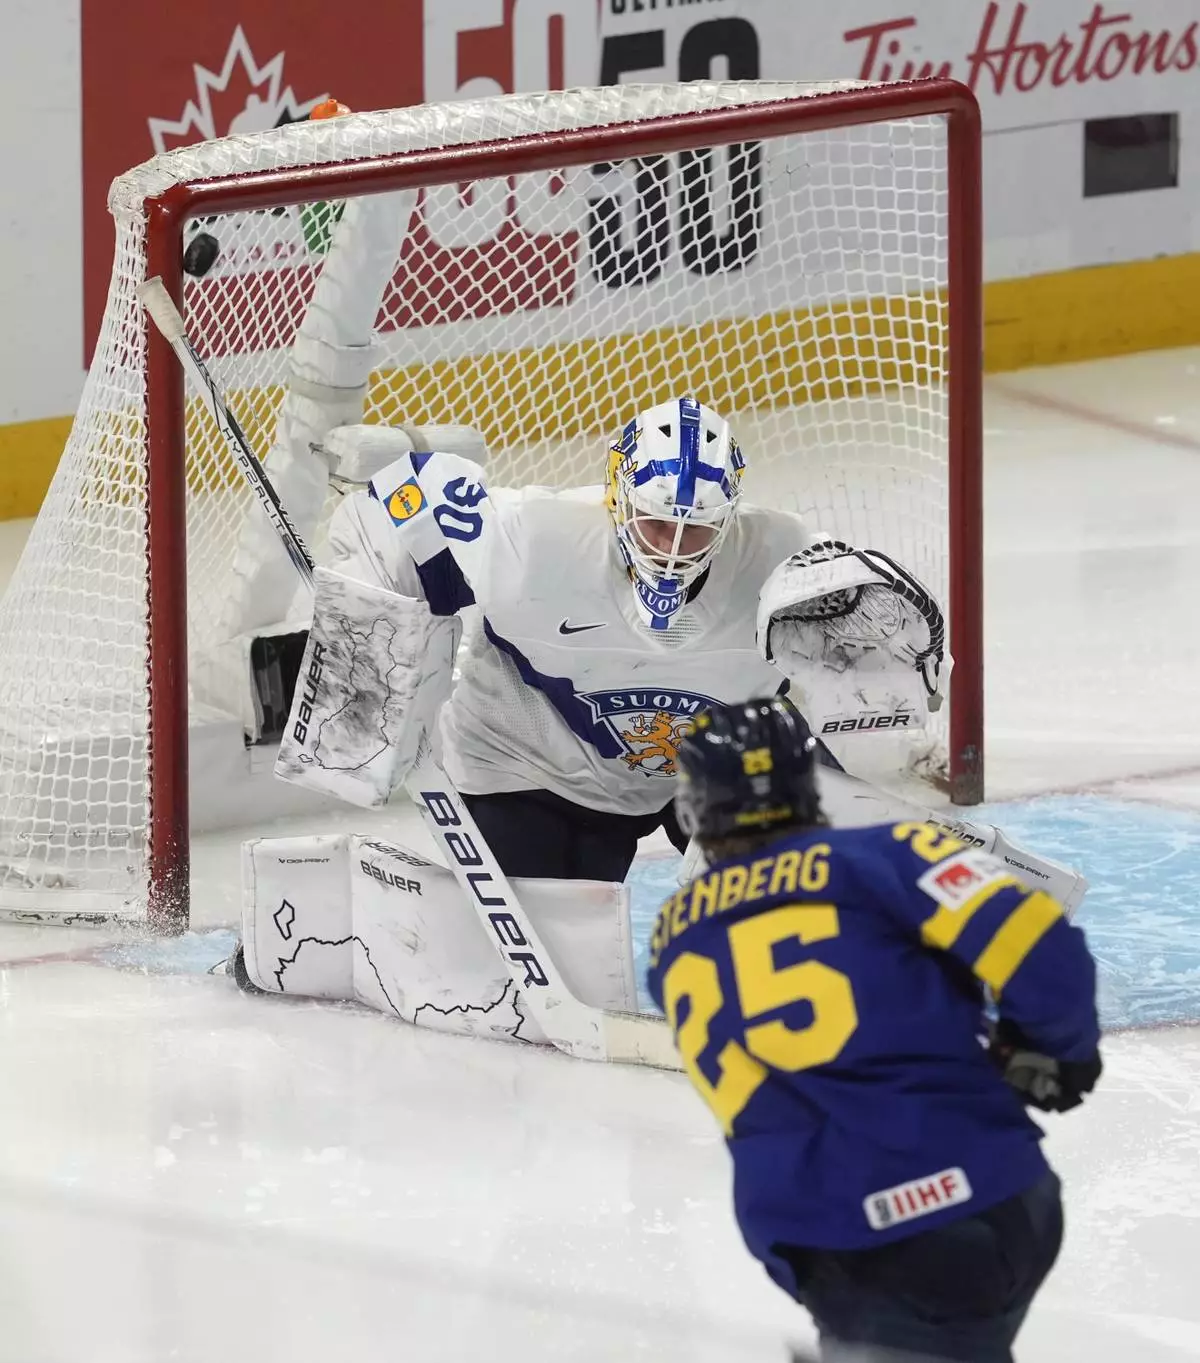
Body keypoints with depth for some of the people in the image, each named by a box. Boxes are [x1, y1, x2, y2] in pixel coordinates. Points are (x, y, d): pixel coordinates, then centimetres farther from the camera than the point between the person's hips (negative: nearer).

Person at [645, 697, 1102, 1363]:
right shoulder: (879, 857, 1)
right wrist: (1057, 1051, 11)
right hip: (983, 1202, -2)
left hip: (820, 1248, 2)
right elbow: (1039, 950, -8)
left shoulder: (672, 940, 14)